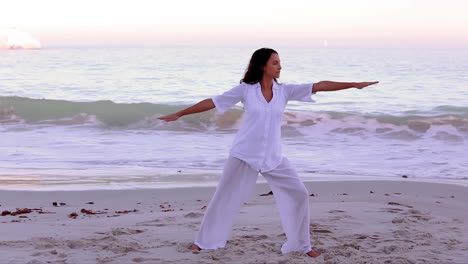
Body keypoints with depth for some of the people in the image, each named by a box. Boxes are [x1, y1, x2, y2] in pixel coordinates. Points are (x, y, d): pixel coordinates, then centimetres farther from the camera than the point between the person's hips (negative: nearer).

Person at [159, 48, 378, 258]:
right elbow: (212, 103, -3)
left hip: (273, 158, 3)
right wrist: (179, 114, -1)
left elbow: (320, 86, -6)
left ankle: (301, 244, 13)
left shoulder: (284, 91, 0)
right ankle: (204, 241, 20)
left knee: (299, 194, -2)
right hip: (245, 155, -3)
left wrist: (354, 85, -10)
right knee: (224, 198, 3)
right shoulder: (245, 89, -7)